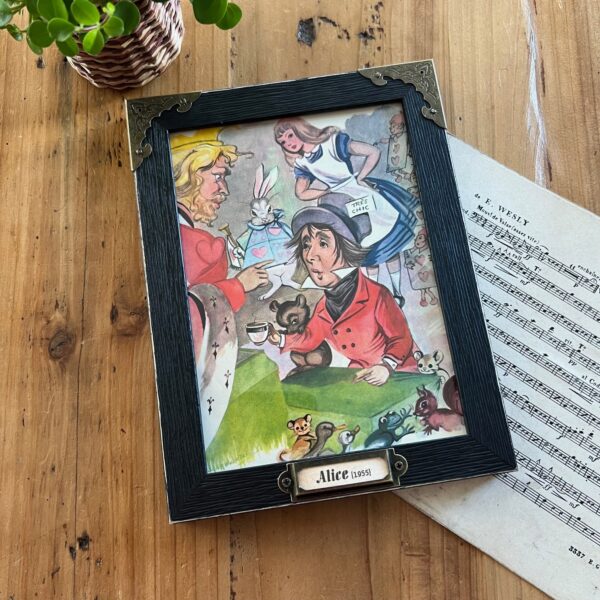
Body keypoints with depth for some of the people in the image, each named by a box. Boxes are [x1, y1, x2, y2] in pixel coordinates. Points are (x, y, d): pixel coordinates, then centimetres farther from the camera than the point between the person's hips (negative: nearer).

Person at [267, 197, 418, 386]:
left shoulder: (376, 295, -23)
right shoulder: (323, 307, -1)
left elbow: (402, 338, -16)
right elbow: (309, 338, 12)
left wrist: (386, 367, -32)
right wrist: (279, 339, -5)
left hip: (397, 373, -4)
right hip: (359, 376, 4)